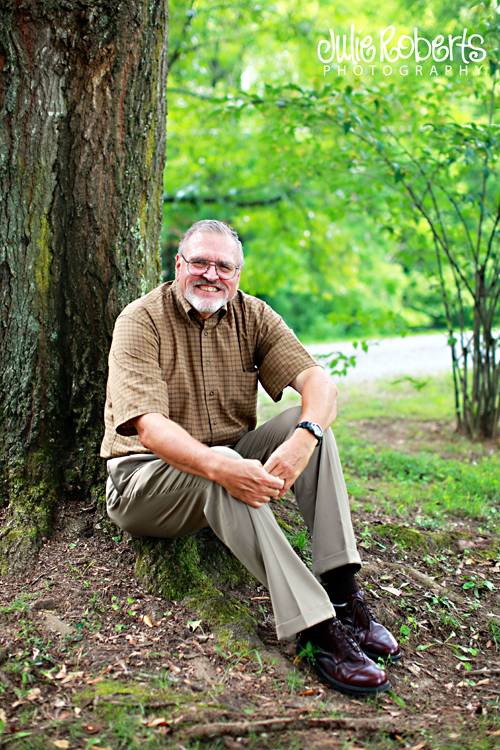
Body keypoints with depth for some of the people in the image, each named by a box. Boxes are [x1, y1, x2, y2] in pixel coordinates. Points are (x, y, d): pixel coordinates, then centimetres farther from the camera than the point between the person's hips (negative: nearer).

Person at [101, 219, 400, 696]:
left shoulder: (252, 316, 2)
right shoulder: (141, 321, -11)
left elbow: (319, 381, -11)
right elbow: (149, 426, -25)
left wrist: (302, 439, -34)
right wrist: (220, 468, -42)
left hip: (231, 457, 5)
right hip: (149, 475, -4)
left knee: (311, 422, -18)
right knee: (221, 471, -36)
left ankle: (341, 589, -24)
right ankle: (313, 626, -38)